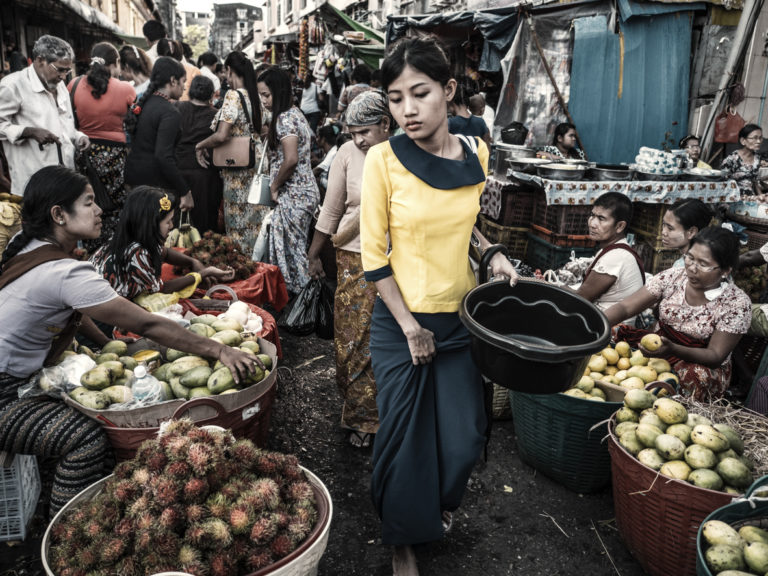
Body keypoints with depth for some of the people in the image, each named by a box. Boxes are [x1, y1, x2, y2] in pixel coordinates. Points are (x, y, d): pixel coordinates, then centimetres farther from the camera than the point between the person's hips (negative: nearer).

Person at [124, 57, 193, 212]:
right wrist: (185, 192, -20)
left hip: (133, 176, 9)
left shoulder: (140, 104, 11)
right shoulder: (169, 112, -15)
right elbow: (163, 156, -24)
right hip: (156, 182, -9)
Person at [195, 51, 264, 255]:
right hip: (257, 166, 8)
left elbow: (221, 136, -22)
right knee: (256, 223, 13)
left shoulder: (233, 96, -14)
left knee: (239, 225, 2)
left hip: (239, 171, -8)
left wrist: (201, 145, -7)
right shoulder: (255, 96, 9)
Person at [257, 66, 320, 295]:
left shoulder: (285, 119, -16)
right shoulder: (295, 114, 15)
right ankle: (302, 293, 23)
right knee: (296, 248, 15)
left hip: (293, 194, -10)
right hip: (303, 191, 10)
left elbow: (291, 159, -25)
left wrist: (274, 186, -12)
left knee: (291, 248, -2)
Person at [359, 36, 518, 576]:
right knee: (405, 435, 7)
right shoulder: (384, 158, -13)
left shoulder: (476, 153, 0)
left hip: (460, 317, 4)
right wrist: (409, 325, -12)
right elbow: (374, 254, -10)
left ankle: (442, 501, 46)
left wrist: (492, 253, 1)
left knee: (466, 435, 12)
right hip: (401, 322, -4)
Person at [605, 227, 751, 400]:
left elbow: (716, 356, -16)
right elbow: (626, 307, -10)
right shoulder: (671, 277, -6)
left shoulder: (738, 304, -13)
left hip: (703, 365, -3)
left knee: (694, 378, -38)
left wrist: (673, 350, -35)